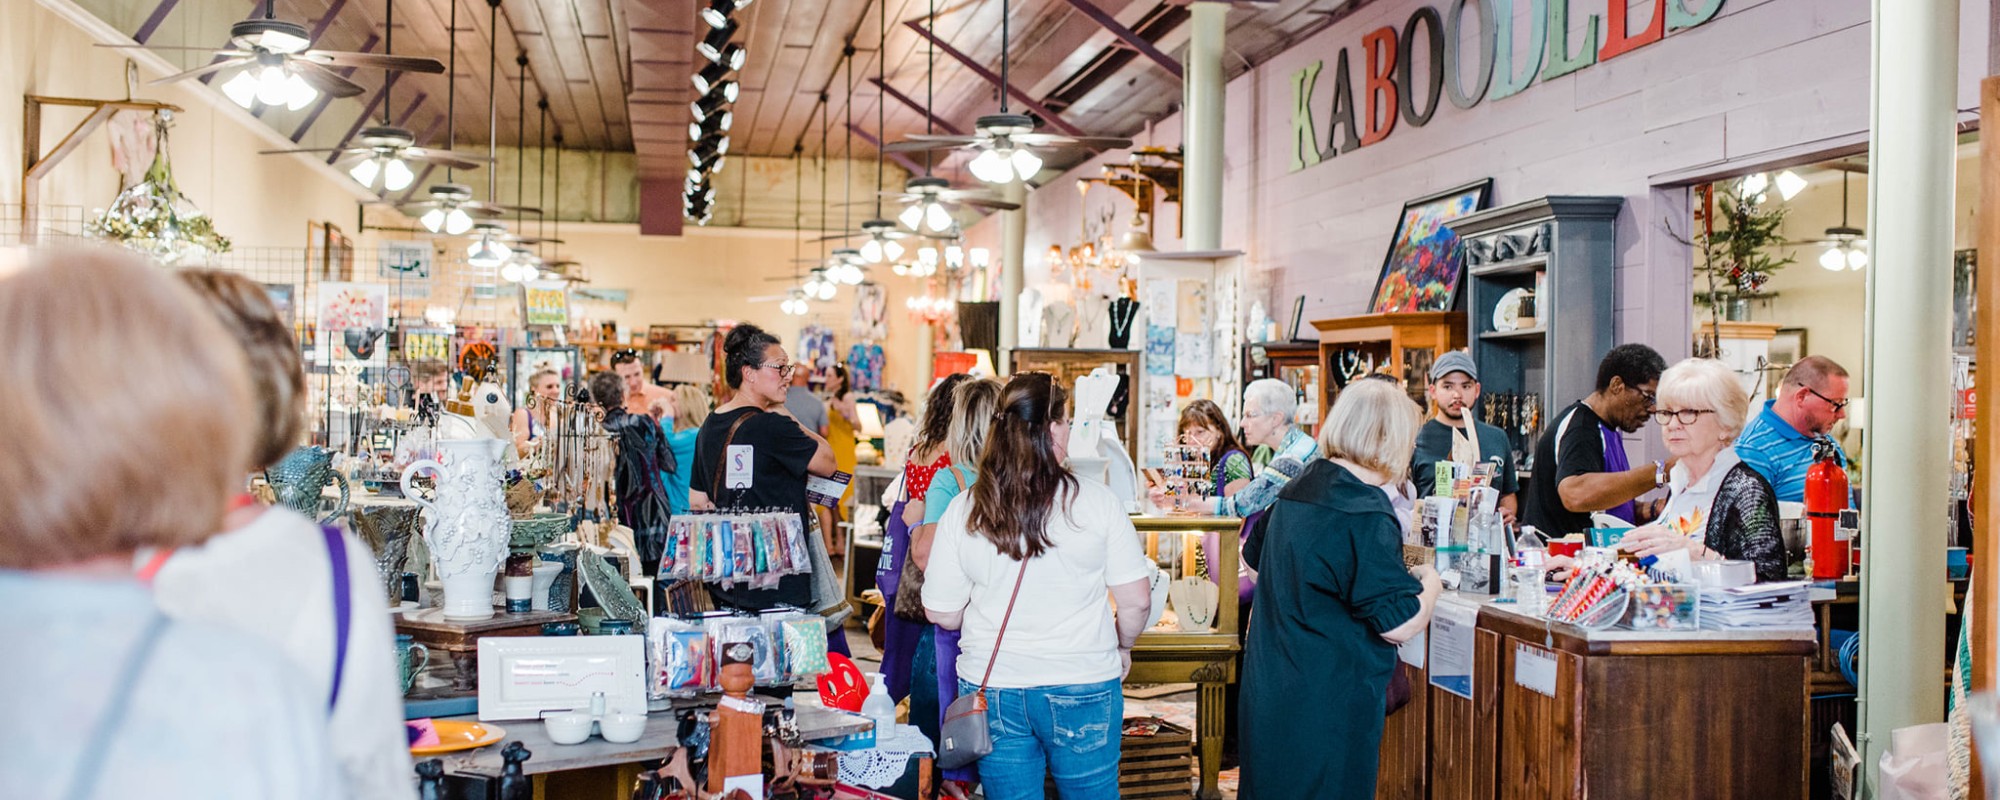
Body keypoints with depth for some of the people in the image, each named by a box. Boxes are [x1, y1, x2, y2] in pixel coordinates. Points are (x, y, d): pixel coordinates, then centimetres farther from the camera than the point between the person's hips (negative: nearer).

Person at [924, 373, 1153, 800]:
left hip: (991, 689, 2)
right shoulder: (1096, 501, -11)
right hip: (1083, 688, -2)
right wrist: (1122, 647, 14)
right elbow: (1136, 601, -7)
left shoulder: (962, 511, -6)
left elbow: (941, 613, 0)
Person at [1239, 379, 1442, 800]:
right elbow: (1399, 625, -20)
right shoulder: (1367, 515, -19)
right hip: (1329, 700, -8)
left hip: (1269, 687, 8)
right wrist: (1430, 583, 0)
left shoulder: (1296, 488, 7)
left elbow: (1256, 562, 25)